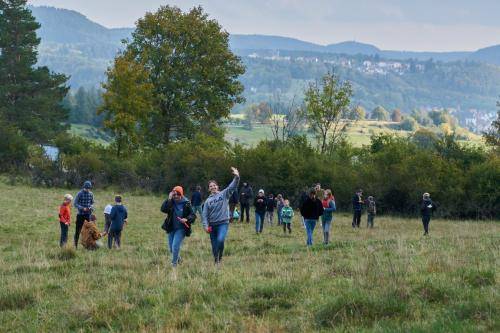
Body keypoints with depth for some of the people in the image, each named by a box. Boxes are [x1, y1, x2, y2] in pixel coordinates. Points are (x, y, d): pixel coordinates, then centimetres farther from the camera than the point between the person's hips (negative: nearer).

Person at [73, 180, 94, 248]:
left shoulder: (91, 194, 5)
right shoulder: (79, 194, -6)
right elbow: (75, 204, -6)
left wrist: (91, 207, -7)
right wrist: (82, 208, -17)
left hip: (88, 214, 3)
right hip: (80, 214, -3)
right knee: (78, 230, 1)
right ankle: (75, 244, 9)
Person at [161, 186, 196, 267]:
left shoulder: (186, 204, -8)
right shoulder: (171, 202, -2)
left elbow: (193, 215, -4)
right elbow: (163, 209, -17)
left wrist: (186, 219, -23)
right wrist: (169, 199, -22)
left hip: (181, 229, -4)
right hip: (171, 228, 4)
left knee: (175, 246, -14)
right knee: (171, 248, 13)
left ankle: (174, 263, 6)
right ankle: (178, 259, 41)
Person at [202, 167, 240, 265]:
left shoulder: (224, 194, 3)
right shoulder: (208, 200, 7)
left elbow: (232, 187, -11)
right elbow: (205, 214, 4)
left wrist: (236, 177, -29)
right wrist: (205, 225, -10)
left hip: (223, 223, -3)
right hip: (212, 224, 3)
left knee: (220, 240, -25)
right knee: (214, 245, 6)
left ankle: (220, 258, -6)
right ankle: (216, 261, 23)